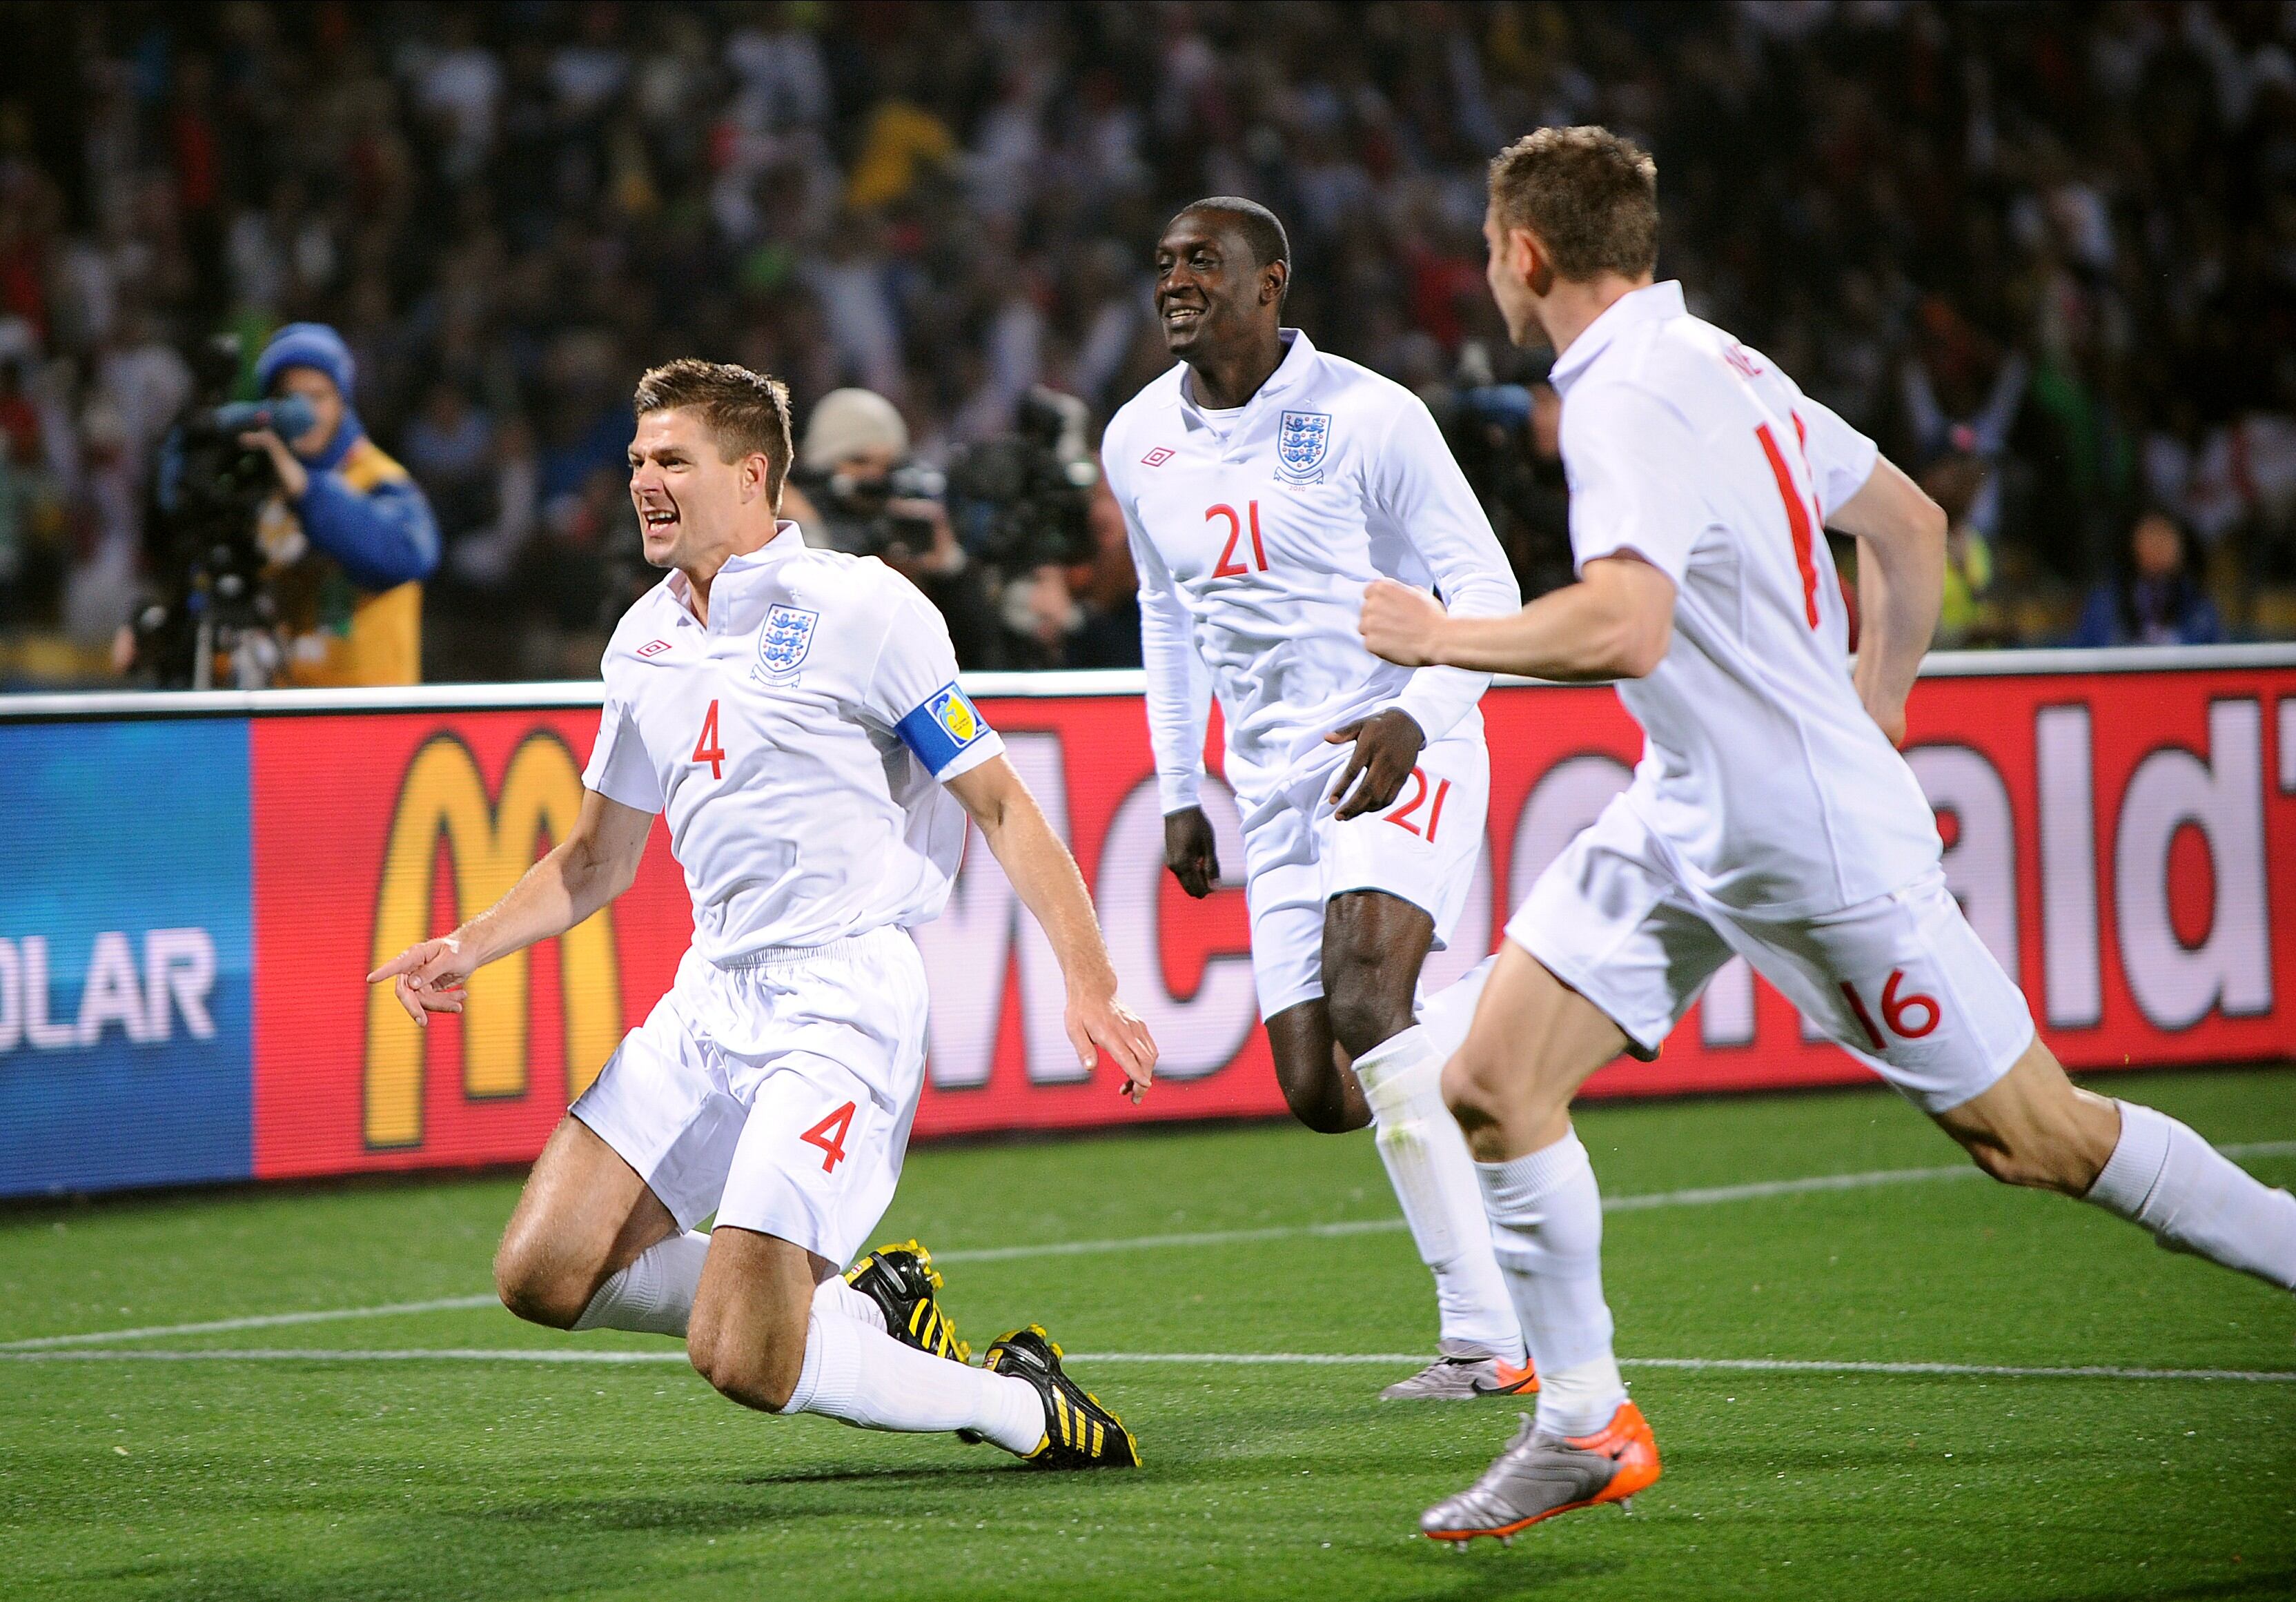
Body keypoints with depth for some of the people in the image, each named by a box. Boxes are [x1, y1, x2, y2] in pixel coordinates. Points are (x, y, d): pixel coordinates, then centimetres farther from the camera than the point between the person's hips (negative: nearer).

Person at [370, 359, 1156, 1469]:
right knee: (544, 1276, -2)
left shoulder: (861, 608, -8)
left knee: (739, 1360, -18)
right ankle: (867, 1307, 12)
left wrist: (1089, 983, -17)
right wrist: (472, 948, 5)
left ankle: (1022, 1407, 5)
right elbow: (599, 859, 22)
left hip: (843, 998, -8)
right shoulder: (643, 642, 12)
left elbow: (999, 803, -7)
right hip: (712, 995, 8)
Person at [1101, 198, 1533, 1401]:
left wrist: (1413, 719, -24)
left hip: (1397, 753, -6)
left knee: (1363, 997, -28)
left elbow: (1484, 586, -8)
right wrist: (1179, 792, 19)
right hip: (1278, 791, 6)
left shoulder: (1366, 416, -10)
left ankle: (1487, 1334, -28)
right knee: (1315, 1094, -5)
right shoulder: (1137, 442, 9)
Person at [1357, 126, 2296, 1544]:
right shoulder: (1721, 365, 8)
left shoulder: (1630, 401, -21)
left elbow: (1624, 629, -35)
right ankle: (1586, 1428, 9)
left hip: (1816, 845, -9)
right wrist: (1871, 711, 24)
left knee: (2034, 1137, -1)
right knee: (1492, 1084, 1)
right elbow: (1912, 524, 17)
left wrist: (1437, 634, -20)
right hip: (1688, 822, 10)